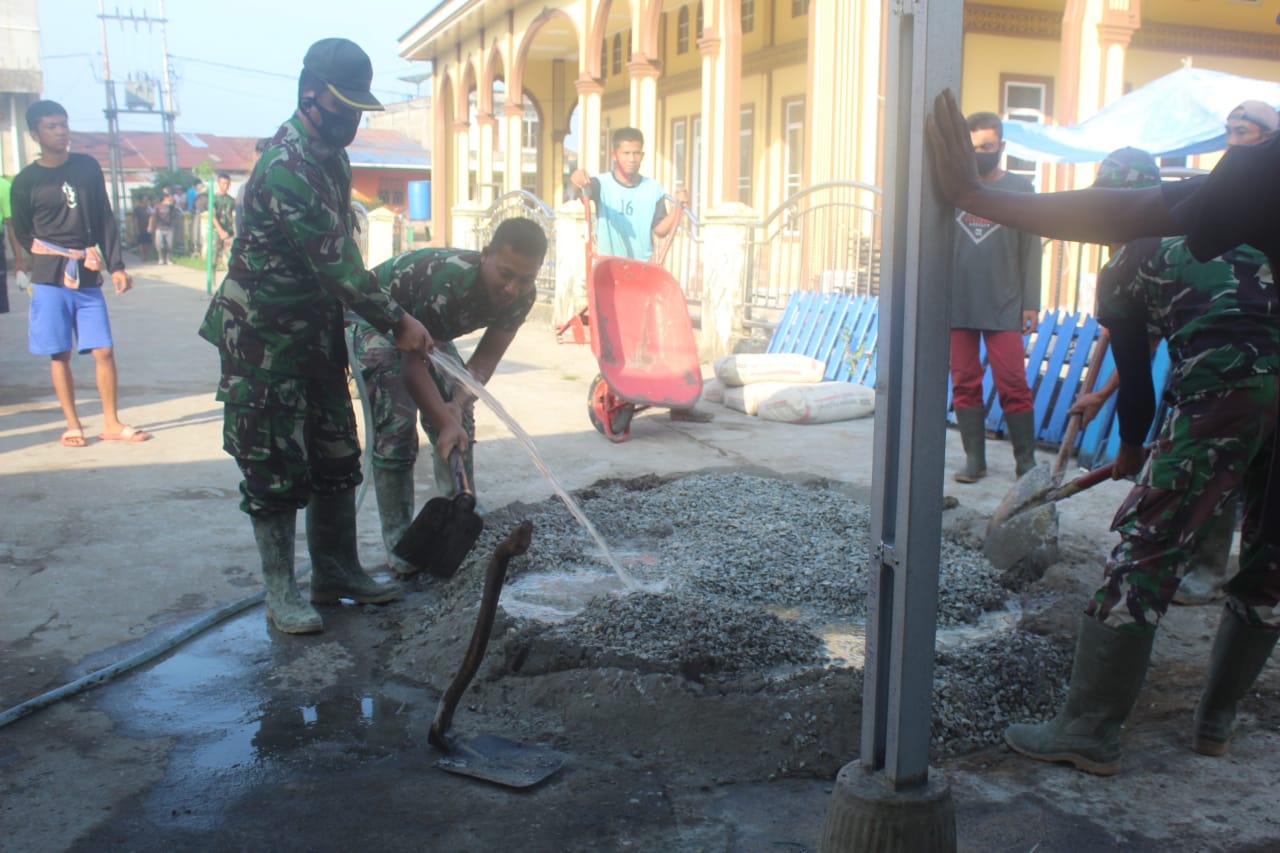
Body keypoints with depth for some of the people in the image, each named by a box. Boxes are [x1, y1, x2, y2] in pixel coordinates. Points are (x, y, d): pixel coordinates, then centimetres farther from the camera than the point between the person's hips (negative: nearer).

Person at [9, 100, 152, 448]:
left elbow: (105, 220, 9)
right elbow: (24, 236, 5)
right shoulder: (26, 181, 0)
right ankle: (72, 424, 13)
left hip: (88, 278, 2)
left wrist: (116, 266, 3)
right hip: (50, 279, -2)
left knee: (104, 350, -2)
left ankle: (111, 423, 8)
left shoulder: (88, 167, 7)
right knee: (59, 354, 3)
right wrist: (75, 256, -4)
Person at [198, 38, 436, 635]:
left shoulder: (331, 155, 7)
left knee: (336, 456, 12)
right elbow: (333, 263, -25)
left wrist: (380, 315, 15)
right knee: (276, 468, -1)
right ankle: (281, 592, 11)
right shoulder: (285, 167, -23)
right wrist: (397, 322, -20)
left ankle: (336, 571, 24)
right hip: (264, 338, -9)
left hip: (315, 328, 9)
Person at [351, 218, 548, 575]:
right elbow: (414, 365, -35)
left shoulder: (521, 296, -22)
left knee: (459, 424, 0)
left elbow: (487, 357, -14)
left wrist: (458, 404, -28)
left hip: (428, 331, 7)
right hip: (379, 323, -7)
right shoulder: (447, 281, -42)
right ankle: (399, 545, -10)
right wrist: (445, 422, -41)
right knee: (396, 429, -17)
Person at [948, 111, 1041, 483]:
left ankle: (1026, 459, 6)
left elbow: (1031, 248, 5)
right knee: (965, 384, 4)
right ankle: (974, 458, 12)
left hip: (1004, 307, -2)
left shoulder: (1020, 188, 6)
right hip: (957, 305, 2)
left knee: (1013, 385, -3)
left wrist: (1031, 303, -1)